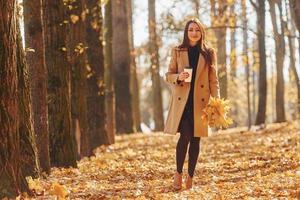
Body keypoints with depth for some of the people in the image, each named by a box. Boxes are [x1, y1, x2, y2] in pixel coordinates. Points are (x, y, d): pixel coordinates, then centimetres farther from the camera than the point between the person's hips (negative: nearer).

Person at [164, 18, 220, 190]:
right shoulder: (178, 52, 7)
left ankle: (190, 177, 12)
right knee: (185, 136, -14)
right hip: (182, 100, -1)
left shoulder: (209, 53, 7)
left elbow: (213, 80, 5)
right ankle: (179, 173, 4)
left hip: (200, 101, 1)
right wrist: (179, 77, -14)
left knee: (196, 139, 1)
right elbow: (169, 75, 9)